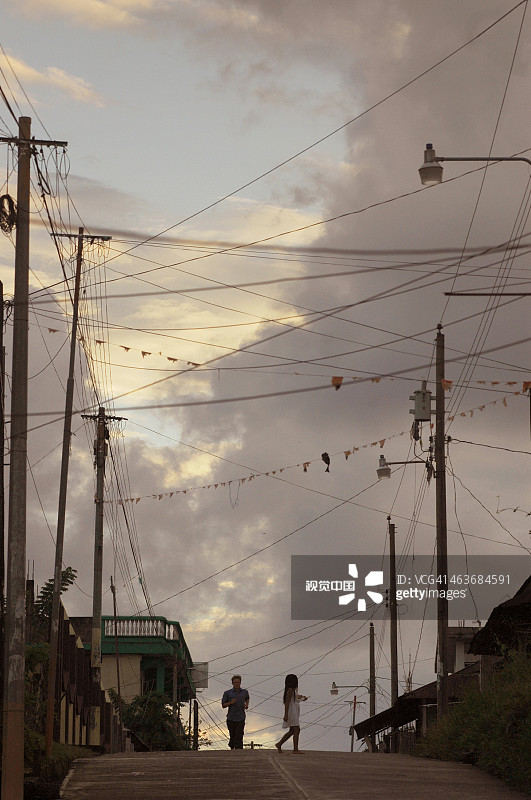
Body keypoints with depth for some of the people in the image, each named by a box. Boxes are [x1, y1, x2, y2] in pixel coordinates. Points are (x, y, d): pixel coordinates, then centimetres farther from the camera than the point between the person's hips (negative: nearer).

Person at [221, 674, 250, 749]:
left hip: (241, 719, 0)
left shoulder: (245, 692, 9)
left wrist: (247, 705, 11)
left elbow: (247, 699, 32)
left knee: (239, 737, -11)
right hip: (231, 719, 0)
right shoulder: (227, 693, 2)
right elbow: (223, 705, 4)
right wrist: (230, 702, -14)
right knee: (232, 735, 7)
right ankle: (232, 748, 27)